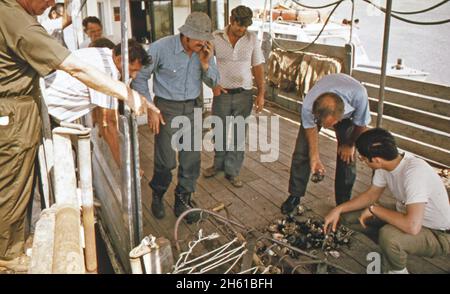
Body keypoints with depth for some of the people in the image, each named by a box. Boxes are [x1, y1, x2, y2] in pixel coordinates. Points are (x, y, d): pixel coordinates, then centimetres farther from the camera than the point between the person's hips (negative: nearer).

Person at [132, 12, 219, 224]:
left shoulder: (204, 51, -4)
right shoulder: (161, 48, -17)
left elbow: (213, 83, 4)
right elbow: (140, 78, -7)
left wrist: (205, 63, -15)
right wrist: (150, 110, -9)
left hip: (192, 109, 4)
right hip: (167, 109, -4)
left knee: (191, 160, 6)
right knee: (165, 161, 1)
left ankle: (183, 202, 25)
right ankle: (157, 196, 31)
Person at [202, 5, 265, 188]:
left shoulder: (252, 38, -1)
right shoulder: (216, 38, -5)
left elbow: (258, 67, 3)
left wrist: (261, 93, 0)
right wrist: (214, 84, -6)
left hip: (243, 94, 0)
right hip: (222, 93, 0)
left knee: (238, 134, 6)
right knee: (220, 132, 11)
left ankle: (232, 171, 19)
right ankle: (218, 164, 34)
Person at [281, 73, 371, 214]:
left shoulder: (359, 94, -45)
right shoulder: (308, 105, -42)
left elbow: (361, 124, -22)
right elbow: (310, 128, -18)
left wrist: (350, 145, -7)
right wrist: (315, 157, -17)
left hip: (347, 111, 0)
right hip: (317, 107, 0)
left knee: (346, 157, -6)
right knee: (301, 151, -6)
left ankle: (343, 203, 13)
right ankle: (294, 196, 12)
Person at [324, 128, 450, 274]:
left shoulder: (414, 173, -35)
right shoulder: (385, 163, -11)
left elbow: (412, 226, -42)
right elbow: (371, 195, 5)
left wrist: (373, 209, -27)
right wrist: (338, 209, -7)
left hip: (438, 235, -7)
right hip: (410, 217, 7)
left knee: (388, 235, -36)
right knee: (349, 216, -1)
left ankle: (397, 270, -5)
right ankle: (388, 251, 13)